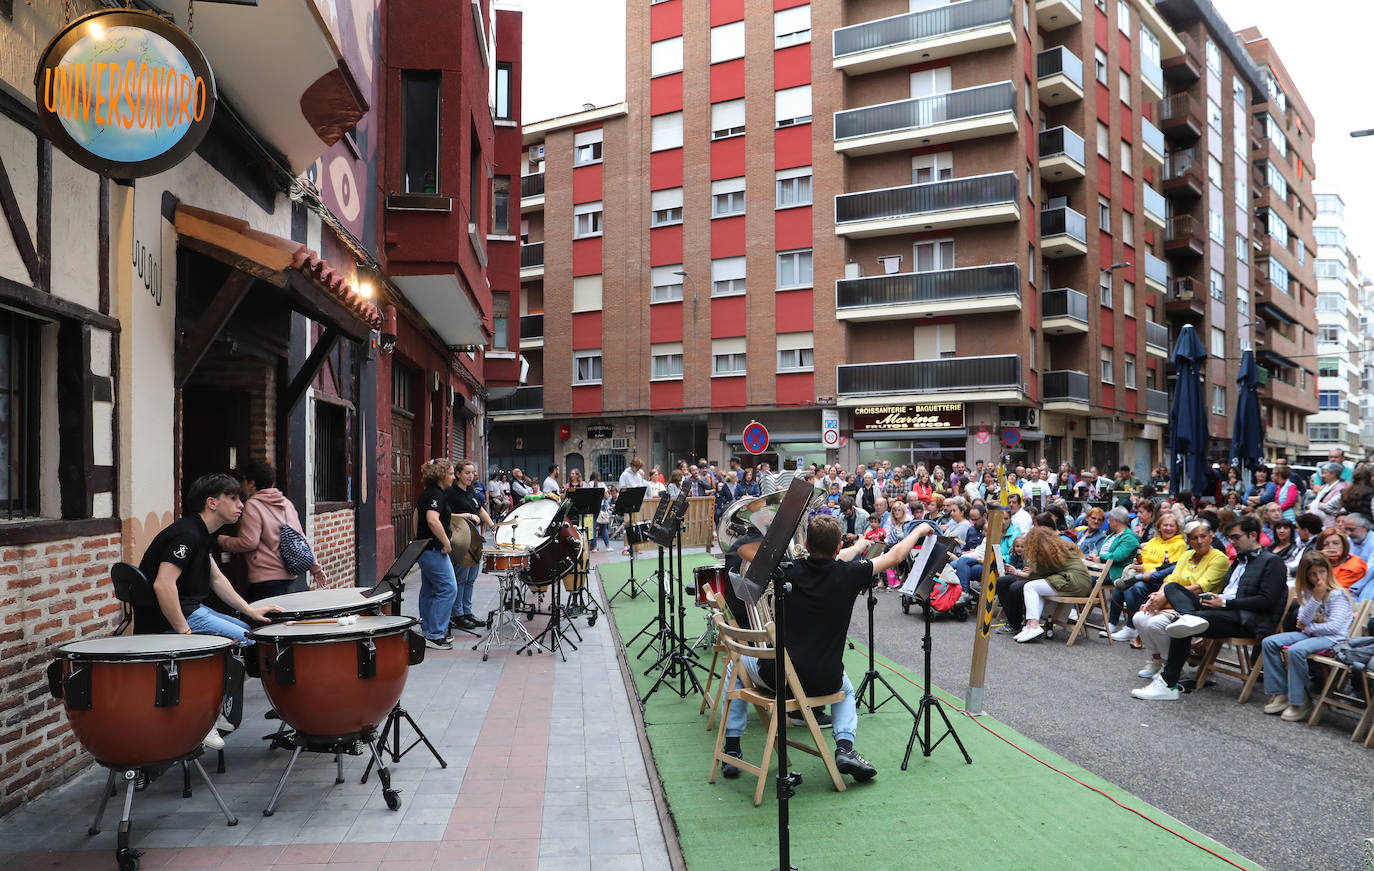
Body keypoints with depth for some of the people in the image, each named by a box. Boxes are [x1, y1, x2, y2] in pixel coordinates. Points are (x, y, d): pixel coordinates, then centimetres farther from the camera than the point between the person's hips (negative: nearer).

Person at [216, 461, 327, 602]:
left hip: (267, 578, -8)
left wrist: (223, 541, 4)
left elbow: (249, 543, -13)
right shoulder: (287, 503, 15)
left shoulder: (253, 505, -7)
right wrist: (316, 568, 21)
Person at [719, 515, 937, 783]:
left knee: (736, 665, 31)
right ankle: (845, 747, 11)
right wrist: (919, 530, 28)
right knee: (846, 689, 38)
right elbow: (895, 556, 9)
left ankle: (732, 750, 24)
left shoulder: (791, 571, -3)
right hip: (824, 681, 1)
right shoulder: (848, 573, -8)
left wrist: (859, 545, 38)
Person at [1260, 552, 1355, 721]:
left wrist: (1309, 628, -6)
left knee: (1296, 650, -34)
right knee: (1269, 642, -9)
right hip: (1311, 634, 8)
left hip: (1333, 638, -8)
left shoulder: (1337, 594, -11)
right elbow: (1303, 621, -3)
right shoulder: (1307, 592, 9)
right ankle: (1281, 693, -7)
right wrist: (1316, 598, -15)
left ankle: (1300, 702, -22)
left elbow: (1335, 626, -19)